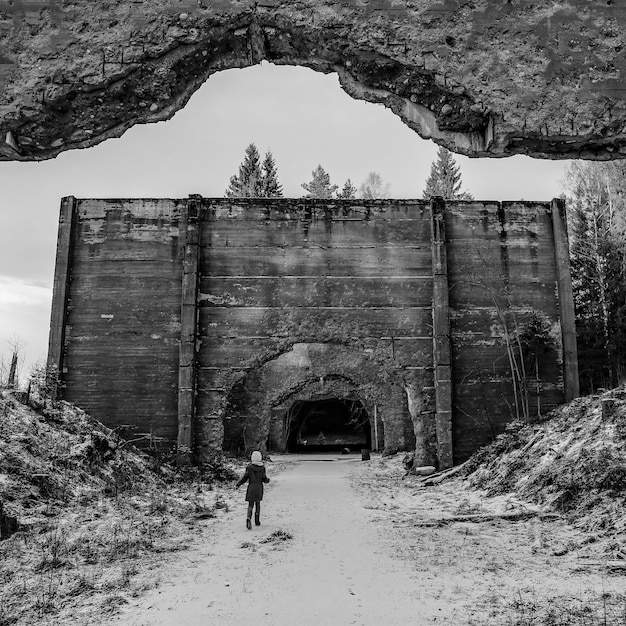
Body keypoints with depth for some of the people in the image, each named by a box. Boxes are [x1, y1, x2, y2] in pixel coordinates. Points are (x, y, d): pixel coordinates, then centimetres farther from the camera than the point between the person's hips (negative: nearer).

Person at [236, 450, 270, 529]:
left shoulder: (249, 467, -7)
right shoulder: (262, 468, -5)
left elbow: (244, 478, -6)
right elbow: (264, 479, -3)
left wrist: (237, 485, 5)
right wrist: (268, 480, 20)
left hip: (251, 488, -1)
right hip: (259, 488, 1)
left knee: (250, 505, 4)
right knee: (257, 503, 17)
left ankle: (248, 518, -21)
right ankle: (257, 521, 20)